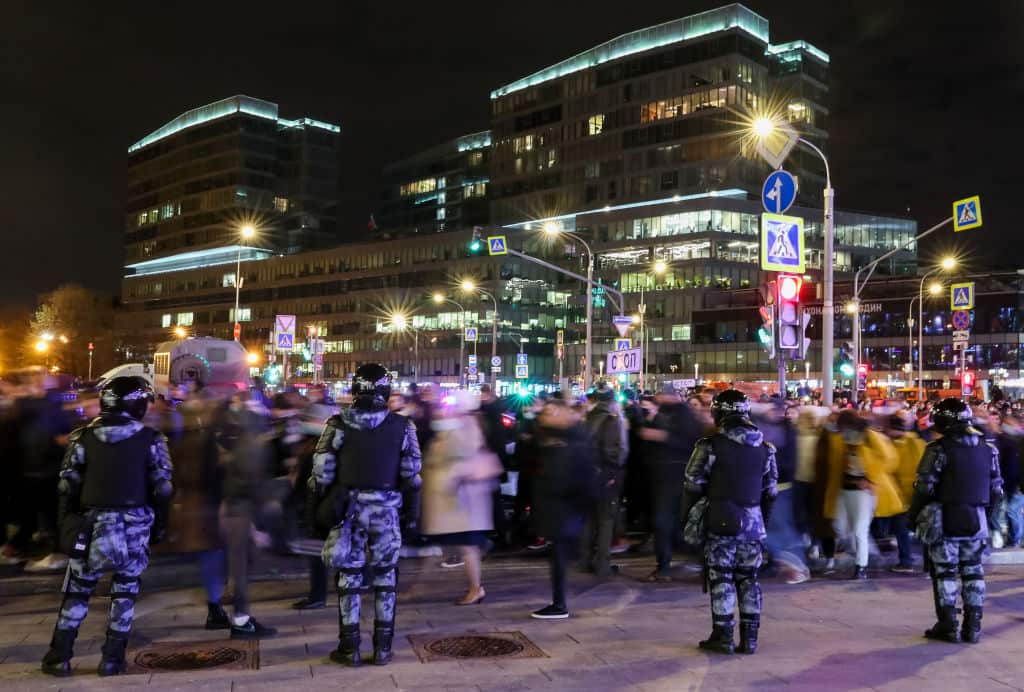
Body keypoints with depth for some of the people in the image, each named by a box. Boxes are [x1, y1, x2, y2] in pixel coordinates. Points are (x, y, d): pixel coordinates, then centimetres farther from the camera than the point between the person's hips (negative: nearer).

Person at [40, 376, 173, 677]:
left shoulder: (83, 437, 0)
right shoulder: (150, 439, -4)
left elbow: (67, 486, 1)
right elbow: (162, 488, -2)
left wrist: (65, 523, 10)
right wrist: (159, 525, 8)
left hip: (92, 523, 1)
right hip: (135, 524, -1)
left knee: (78, 589, 13)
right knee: (125, 590, 11)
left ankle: (59, 657, 15)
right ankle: (112, 658, 12)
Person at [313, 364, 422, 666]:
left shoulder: (337, 424, -6)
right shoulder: (402, 426, -4)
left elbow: (322, 471, -4)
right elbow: (411, 474, 0)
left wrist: (321, 505, 10)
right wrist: (412, 511, 9)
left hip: (348, 507, 0)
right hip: (386, 509, 0)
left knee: (349, 574, 9)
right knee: (385, 575, 11)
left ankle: (349, 647, 14)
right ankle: (382, 647, 15)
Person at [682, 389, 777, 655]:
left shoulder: (711, 445, -10)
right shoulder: (764, 448, 6)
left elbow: (694, 485, -7)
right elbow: (771, 491, 12)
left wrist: (689, 519, 4)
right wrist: (763, 522, 22)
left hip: (720, 522, -4)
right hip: (753, 522, 4)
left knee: (721, 578, 3)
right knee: (749, 578, 12)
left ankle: (723, 636, 5)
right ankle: (749, 637, 14)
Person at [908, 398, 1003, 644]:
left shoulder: (939, 449, -14)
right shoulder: (988, 450, 5)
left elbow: (925, 487, -14)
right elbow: (996, 490, 10)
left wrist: (913, 515, -3)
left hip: (944, 522, -5)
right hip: (976, 522, 5)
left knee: (945, 573, 4)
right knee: (973, 573, 13)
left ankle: (948, 626, 7)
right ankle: (973, 627, 15)